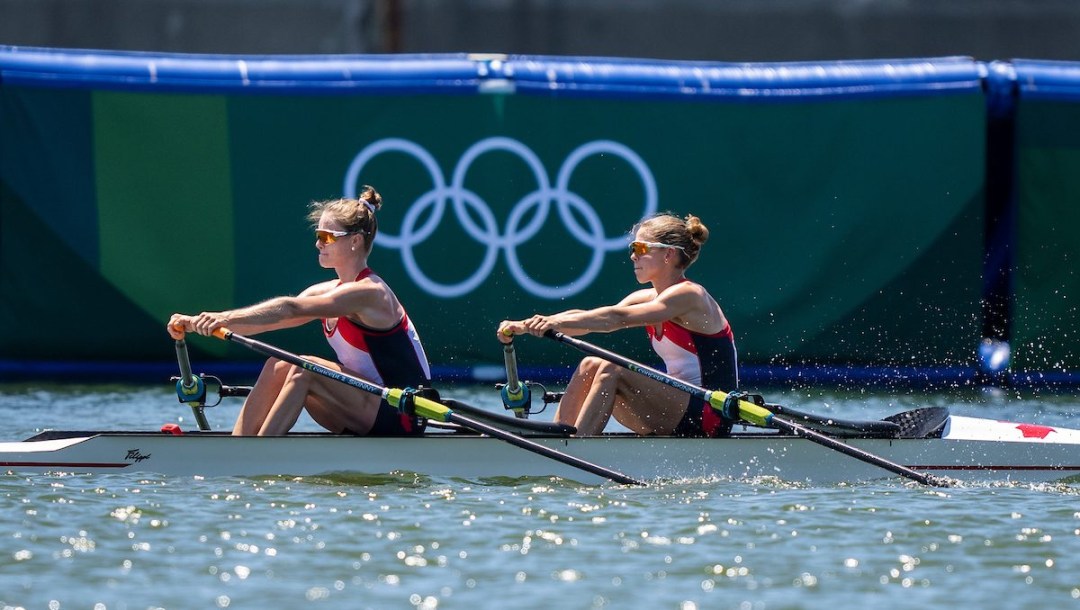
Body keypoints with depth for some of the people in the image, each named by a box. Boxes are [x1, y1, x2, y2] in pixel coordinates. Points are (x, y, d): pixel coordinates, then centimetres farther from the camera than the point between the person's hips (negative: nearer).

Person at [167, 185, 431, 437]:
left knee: (305, 370, -25)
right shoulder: (326, 292, 10)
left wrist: (225, 318, -39)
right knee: (279, 367, -7)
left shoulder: (369, 293, -17)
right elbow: (268, 321, -1)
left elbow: (290, 309, -30)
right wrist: (196, 323, -13)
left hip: (403, 419, -8)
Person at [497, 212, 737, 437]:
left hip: (711, 415, -9)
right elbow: (585, 319, 1)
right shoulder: (648, 299, 12)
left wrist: (558, 322, -35)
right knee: (590, 366, -1)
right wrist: (523, 326, -12)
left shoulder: (689, 296, -13)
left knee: (611, 371, -22)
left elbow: (618, 317, -27)